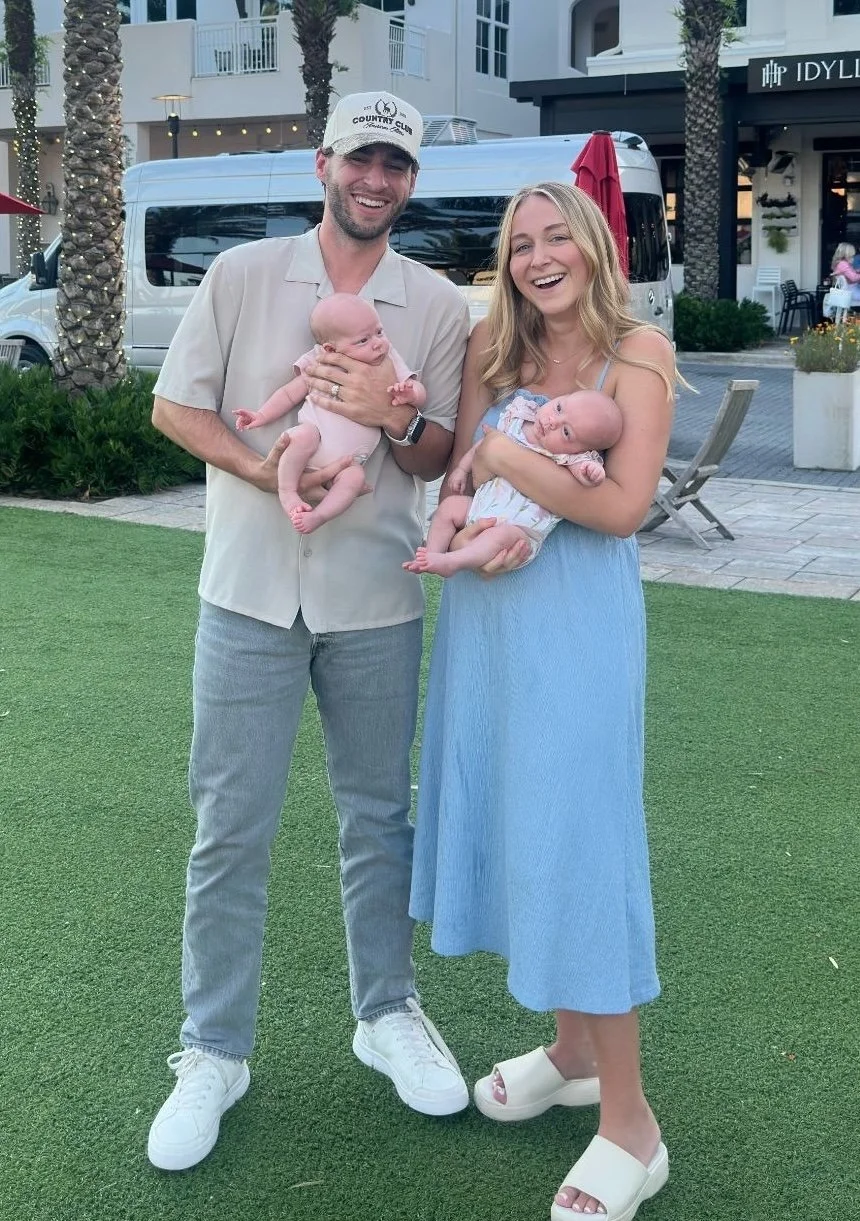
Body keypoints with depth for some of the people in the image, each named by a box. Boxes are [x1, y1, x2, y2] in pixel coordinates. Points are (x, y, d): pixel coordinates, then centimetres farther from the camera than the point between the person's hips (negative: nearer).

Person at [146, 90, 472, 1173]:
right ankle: (214, 1052, 18)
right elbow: (173, 406, 1)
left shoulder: (439, 306, 3)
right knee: (230, 830, 4)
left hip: (376, 603, 1)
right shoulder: (243, 275, 0)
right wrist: (265, 467, -15)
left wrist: (393, 415, -16)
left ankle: (386, 1013, 32)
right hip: (250, 594, -1)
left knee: (378, 817, 13)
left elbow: (440, 456, 7)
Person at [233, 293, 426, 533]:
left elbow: (420, 394, 6)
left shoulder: (390, 364, 6)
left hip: (347, 460, 1)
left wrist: (410, 394, -18)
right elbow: (290, 393, 11)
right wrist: (262, 416, 1)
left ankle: (317, 516, -28)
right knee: (302, 435, -34)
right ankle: (287, 491, -20)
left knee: (354, 478, -30)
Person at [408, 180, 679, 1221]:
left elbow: (623, 506, -15)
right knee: (509, 822, 12)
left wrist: (505, 459, -14)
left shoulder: (638, 351, -7)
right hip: (484, 614, 6)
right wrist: (473, 526, -14)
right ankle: (572, 1050, 30)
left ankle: (629, 1124, 6)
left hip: (579, 624, -6)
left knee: (575, 839, -5)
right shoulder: (492, 349, 8)